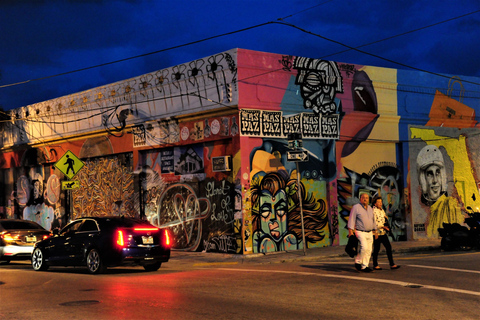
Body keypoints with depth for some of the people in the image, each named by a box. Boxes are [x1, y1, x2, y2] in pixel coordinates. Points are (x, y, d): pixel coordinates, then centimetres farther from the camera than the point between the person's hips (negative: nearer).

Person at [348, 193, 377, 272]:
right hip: (360, 232, -6)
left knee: (369, 250, 2)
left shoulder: (370, 208, 14)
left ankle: (364, 266, 9)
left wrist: (375, 231, 21)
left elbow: (373, 221, 23)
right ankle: (358, 262, -4)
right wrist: (350, 230, -17)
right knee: (364, 247, -23)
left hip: (369, 233, 6)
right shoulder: (356, 207, -6)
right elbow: (351, 219, -10)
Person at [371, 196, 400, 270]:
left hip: (383, 233, 8)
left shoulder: (382, 210, 13)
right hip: (376, 233, -8)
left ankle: (392, 264, -1)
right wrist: (383, 226, -25)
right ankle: (375, 265, 12)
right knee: (376, 249, 1)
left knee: (388, 247, 0)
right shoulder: (373, 211, -12)